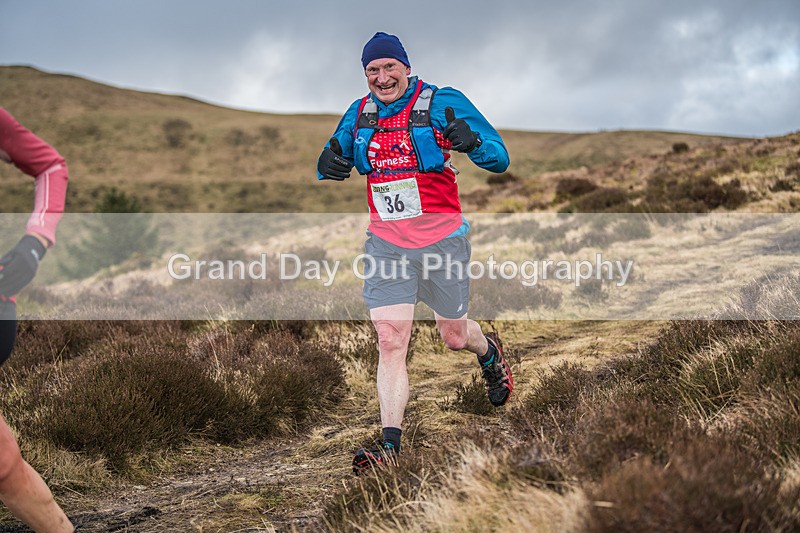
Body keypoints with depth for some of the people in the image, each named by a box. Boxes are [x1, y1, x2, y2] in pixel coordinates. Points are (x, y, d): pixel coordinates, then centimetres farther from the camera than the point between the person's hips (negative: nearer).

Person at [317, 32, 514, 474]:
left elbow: (500, 159, -10)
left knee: (454, 336, 14)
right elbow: (333, 163, 18)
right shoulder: (359, 115, 4)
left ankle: (490, 352, 51)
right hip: (386, 243, 3)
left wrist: (471, 142, -33)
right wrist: (329, 166, -7)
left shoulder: (443, 102, -9)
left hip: (442, 239, -2)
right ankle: (390, 446, -8)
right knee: (390, 342, -9)